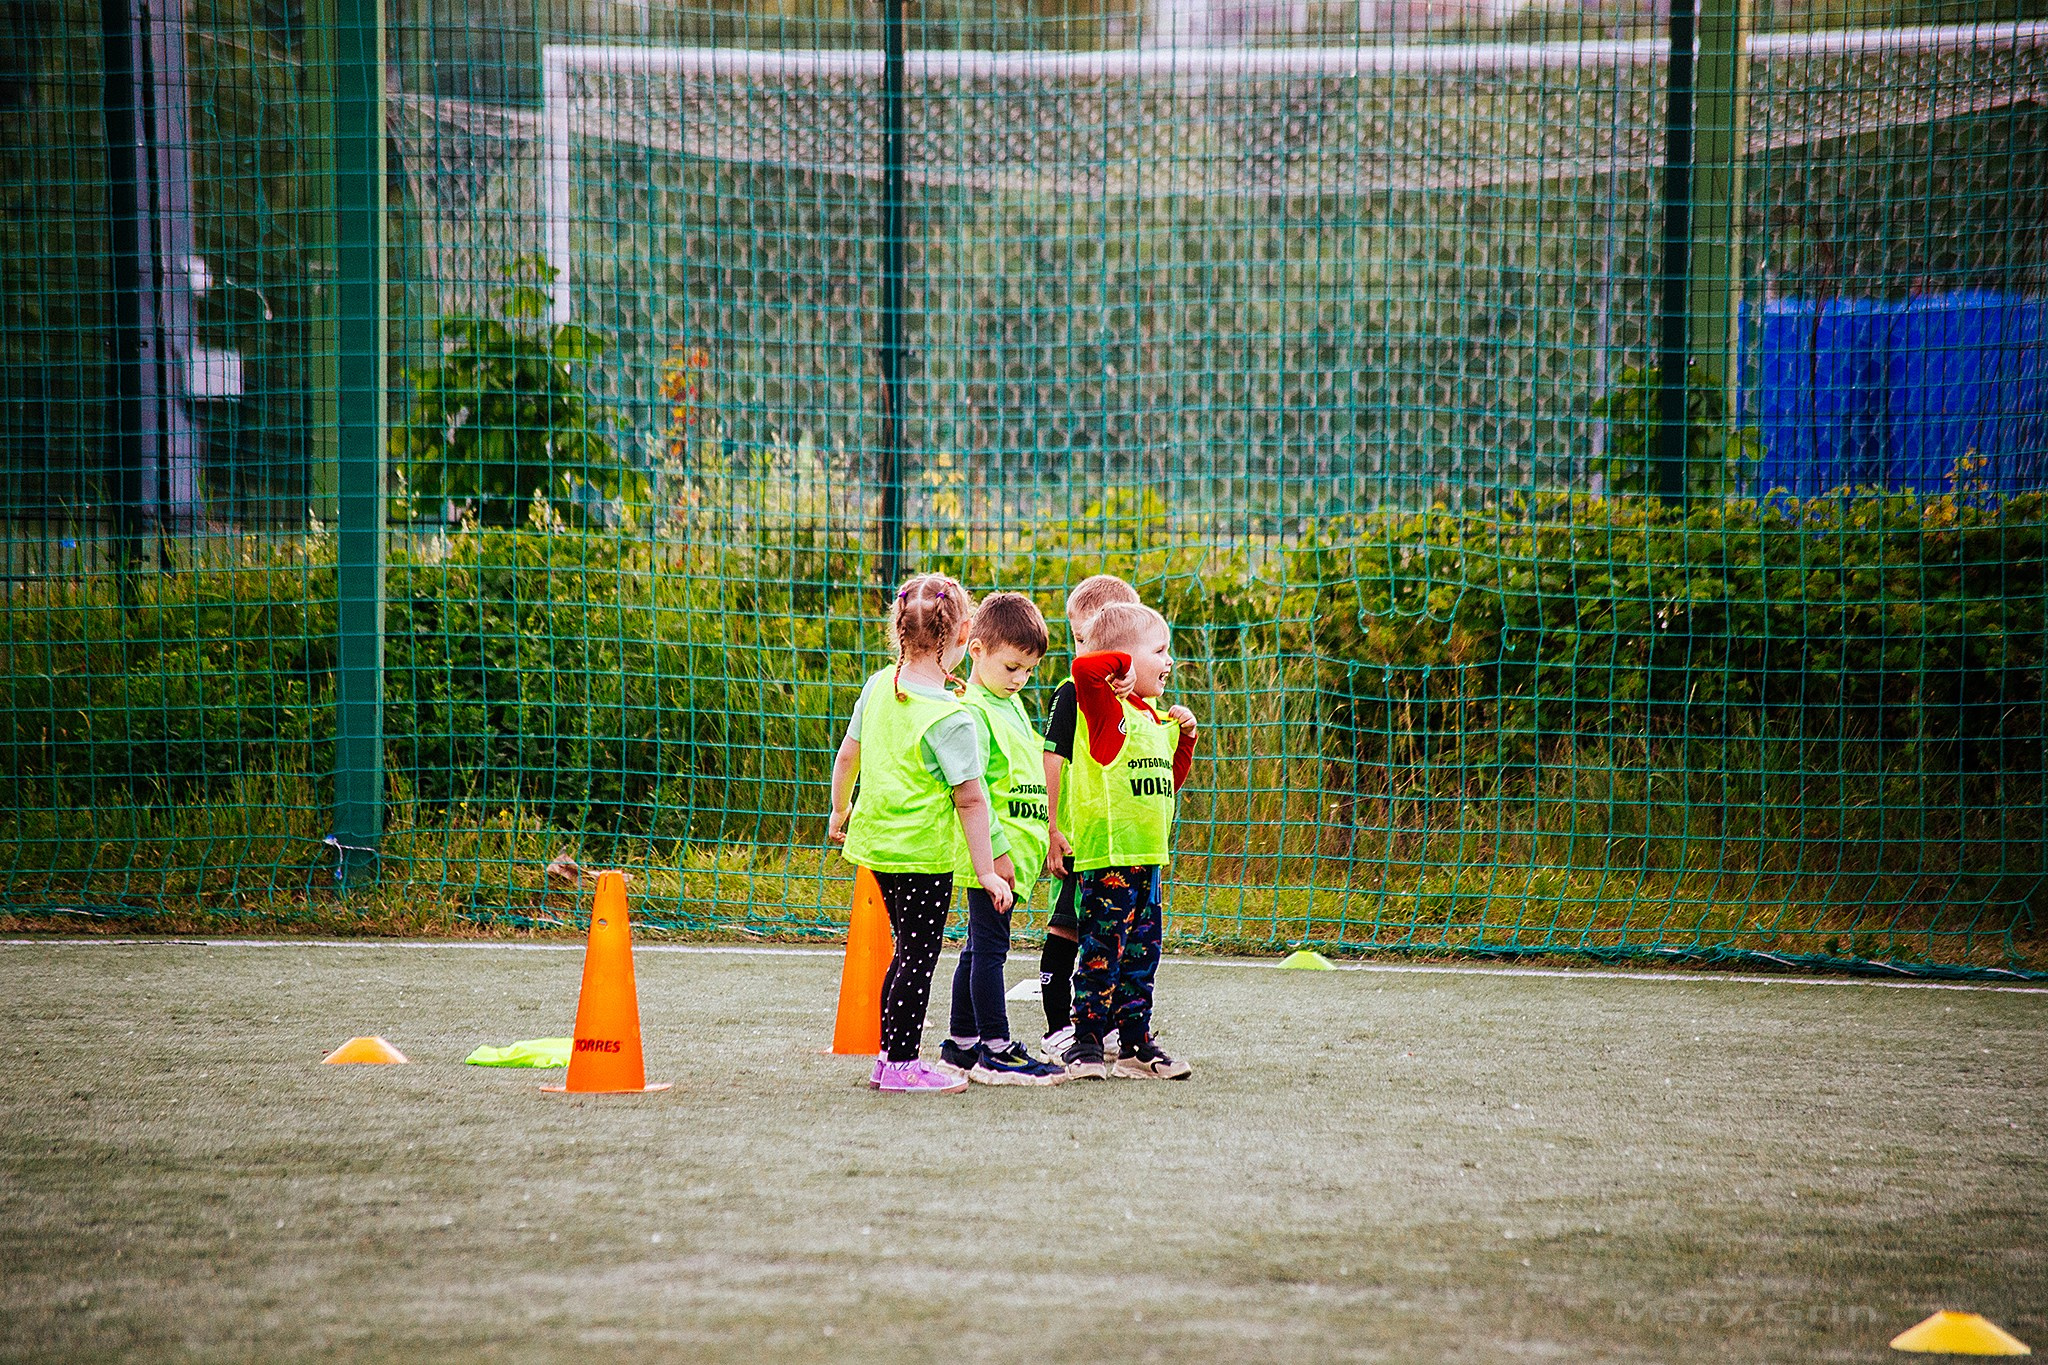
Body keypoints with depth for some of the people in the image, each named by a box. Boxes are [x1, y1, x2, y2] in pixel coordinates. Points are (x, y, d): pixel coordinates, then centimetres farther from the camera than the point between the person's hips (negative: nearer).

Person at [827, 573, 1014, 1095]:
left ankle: (890, 1057, 23)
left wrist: (840, 811, 27)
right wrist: (987, 871, -13)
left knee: (909, 950, 19)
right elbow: (970, 799, -18)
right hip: (923, 853, -7)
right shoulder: (951, 718, -20)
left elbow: (847, 755, 10)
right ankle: (902, 1065, 6)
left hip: (876, 840, 7)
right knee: (918, 957, 2)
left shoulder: (878, 687, 0)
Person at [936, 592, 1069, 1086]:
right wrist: (996, 852, -24)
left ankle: (963, 1045, 18)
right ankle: (995, 1050, -7)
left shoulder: (1011, 704, 16)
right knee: (990, 947, -7)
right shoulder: (972, 710, -14)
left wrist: (1047, 833, 26)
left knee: (980, 947, 13)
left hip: (1015, 852, 9)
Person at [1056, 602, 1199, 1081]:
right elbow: (1084, 667, -29)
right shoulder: (1105, 705, -9)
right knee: (1102, 951, -6)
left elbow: (1171, 778, 26)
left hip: (1146, 855, 9)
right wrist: (1123, 663, -16)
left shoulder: (1155, 720, 17)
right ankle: (1085, 1045, 0)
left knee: (1141, 952, 13)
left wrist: (1185, 735, 14)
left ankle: (1137, 1044, 20)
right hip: (1106, 855, -9)